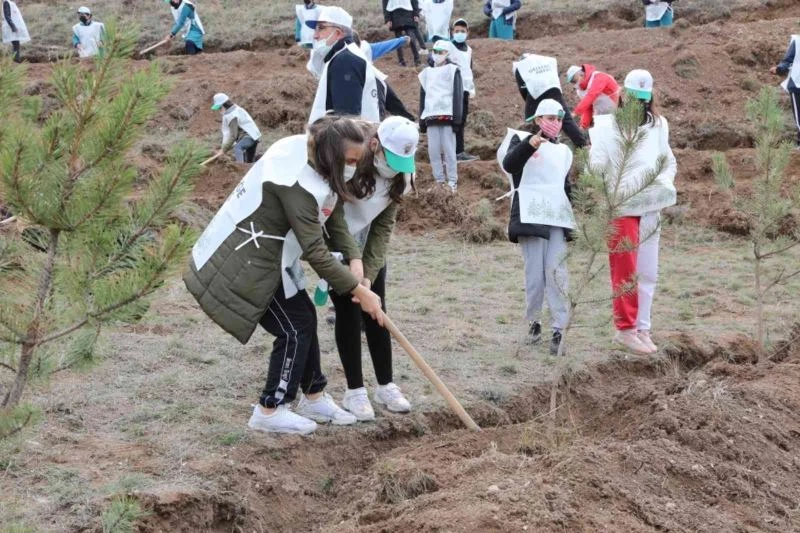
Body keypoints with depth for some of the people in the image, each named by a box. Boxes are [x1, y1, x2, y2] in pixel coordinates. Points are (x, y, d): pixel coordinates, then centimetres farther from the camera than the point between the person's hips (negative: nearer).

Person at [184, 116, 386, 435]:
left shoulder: (310, 154, -3)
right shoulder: (298, 183, -32)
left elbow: (332, 214, 3)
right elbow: (315, 252, -29)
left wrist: (355, 259, -11)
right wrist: (360, 291, -22)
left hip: (268, 250, 10)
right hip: (248, 260, -10)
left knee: (304, 319, 14)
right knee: (293, 328, -3)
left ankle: (314, 398, 27)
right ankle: (270, 411, 9)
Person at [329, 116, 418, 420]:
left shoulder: (400, 176, -13)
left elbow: (383, 226, -9)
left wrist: (369, 273, -15)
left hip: (368, 245, 5)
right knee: (349, 313, -5)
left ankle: (386, 386, 16)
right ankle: (354, 391, 5)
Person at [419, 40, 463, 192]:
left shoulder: (452, 70, 2)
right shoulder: (426, 73, 18)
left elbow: (458, 95, -3)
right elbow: (422, 96, 20)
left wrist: (457, 119, -10)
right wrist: (421, 120, 14)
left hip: (447, 116, -5)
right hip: (431, 117, 5)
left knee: (448, 149, -5)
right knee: (433, 150, 2)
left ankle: (452, 181, -2)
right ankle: (439, 180, 8)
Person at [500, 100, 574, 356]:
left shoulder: (564, 151, 23)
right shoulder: (523, 141, 6)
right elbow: (508, 164, -16)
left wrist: (571, 217, 22)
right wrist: (529, 145, -32)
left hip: (557, 219, 4)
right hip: (531, 216, -4)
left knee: (556, 272, -9)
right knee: (534, 273, -6)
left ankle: (559, 329, -13)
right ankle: (534, 321, 13)